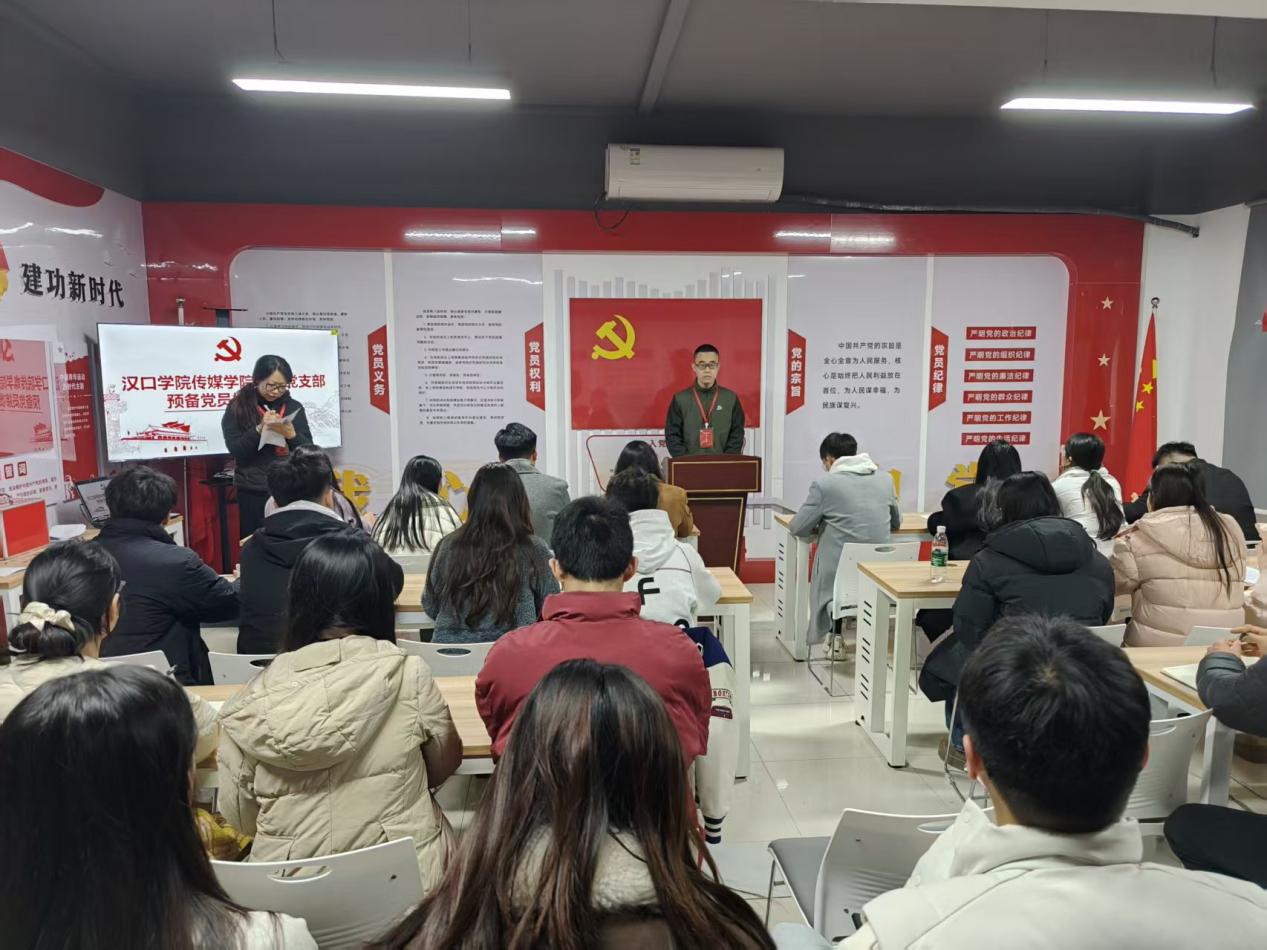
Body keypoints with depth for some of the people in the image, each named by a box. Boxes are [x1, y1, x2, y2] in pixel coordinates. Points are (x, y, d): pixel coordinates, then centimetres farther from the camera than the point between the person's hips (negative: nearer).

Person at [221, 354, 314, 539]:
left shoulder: (293, 407, 7)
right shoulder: (237, 408, 1)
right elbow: (236, 450, -7)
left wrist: (291, 434, -17)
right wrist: (260, 429, -20)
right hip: (252, 492, -1)